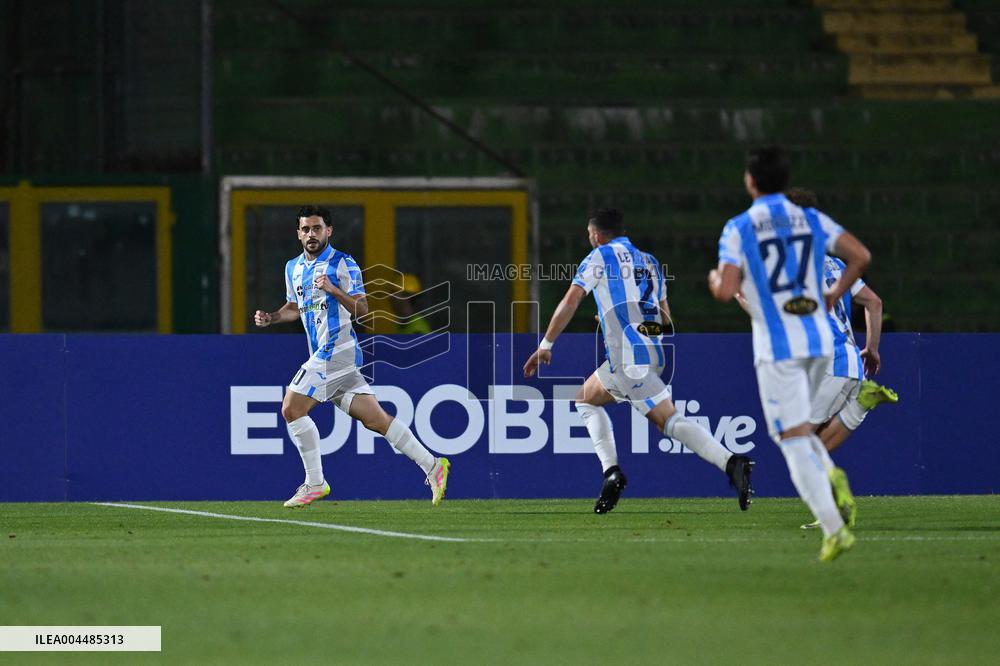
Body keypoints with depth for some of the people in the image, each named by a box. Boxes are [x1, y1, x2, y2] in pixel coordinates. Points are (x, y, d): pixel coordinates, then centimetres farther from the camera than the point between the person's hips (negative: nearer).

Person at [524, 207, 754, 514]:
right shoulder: (649, 261, 24)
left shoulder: (600, 257, 5)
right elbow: (666, 317, 25)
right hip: (654, 350, 7)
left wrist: (545, 345, 5)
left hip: (628, 355, -7)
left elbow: (570, 302, -1)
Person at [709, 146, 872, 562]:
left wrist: (714, 280, 11)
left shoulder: (738, 230, -5)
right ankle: (830, 474, -1)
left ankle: (833, 528, -14)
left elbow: (726, 292, -13)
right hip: (819, 340, 5)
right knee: (798, 427, 25)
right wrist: (835, 295, 13)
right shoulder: (812, 221, 7)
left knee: (794, 438, -4)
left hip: (777, 347, -5)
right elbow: (861, 256, -1)